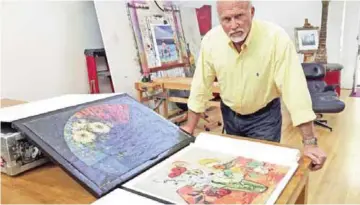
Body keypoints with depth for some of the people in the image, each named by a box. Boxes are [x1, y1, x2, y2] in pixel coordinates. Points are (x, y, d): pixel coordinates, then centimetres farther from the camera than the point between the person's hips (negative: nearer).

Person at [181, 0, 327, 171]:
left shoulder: (276, 38, -28)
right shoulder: (210, 40, -17)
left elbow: (295, 88, -29)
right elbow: (201, 86, -8)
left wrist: (310, 143, -28)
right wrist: (189, 128, -3)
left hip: (264, 115, -3)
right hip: (229, 114, 4)